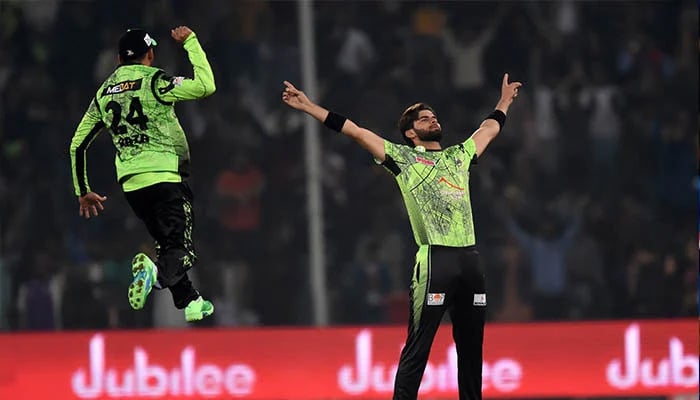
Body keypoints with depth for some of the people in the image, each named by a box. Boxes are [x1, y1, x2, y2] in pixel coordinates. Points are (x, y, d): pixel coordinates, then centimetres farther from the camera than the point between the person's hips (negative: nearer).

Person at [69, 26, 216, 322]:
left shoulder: (104, 92, 13)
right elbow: (206, 86, -13)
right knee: (181, 252, -8)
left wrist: (83, 192, 26)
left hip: (130, 183, 6)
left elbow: (77, 145, 16)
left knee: (168, 243, 23)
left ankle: (190, 302, 25)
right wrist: (190, 42, -1)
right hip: (164, 176, -6)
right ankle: (156, 273, -38)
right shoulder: (153, 81, -6)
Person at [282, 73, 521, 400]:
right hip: (435, 260, -5)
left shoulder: (458, 155, 22)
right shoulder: (403, 158, 7)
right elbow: (355, 131, 3)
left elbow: (489, 129, 41)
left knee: (471, 345, 8)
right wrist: (309, 107, 0)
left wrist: (504, 101, 50)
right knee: (418, 347, -9)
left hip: (470, 260, 5)